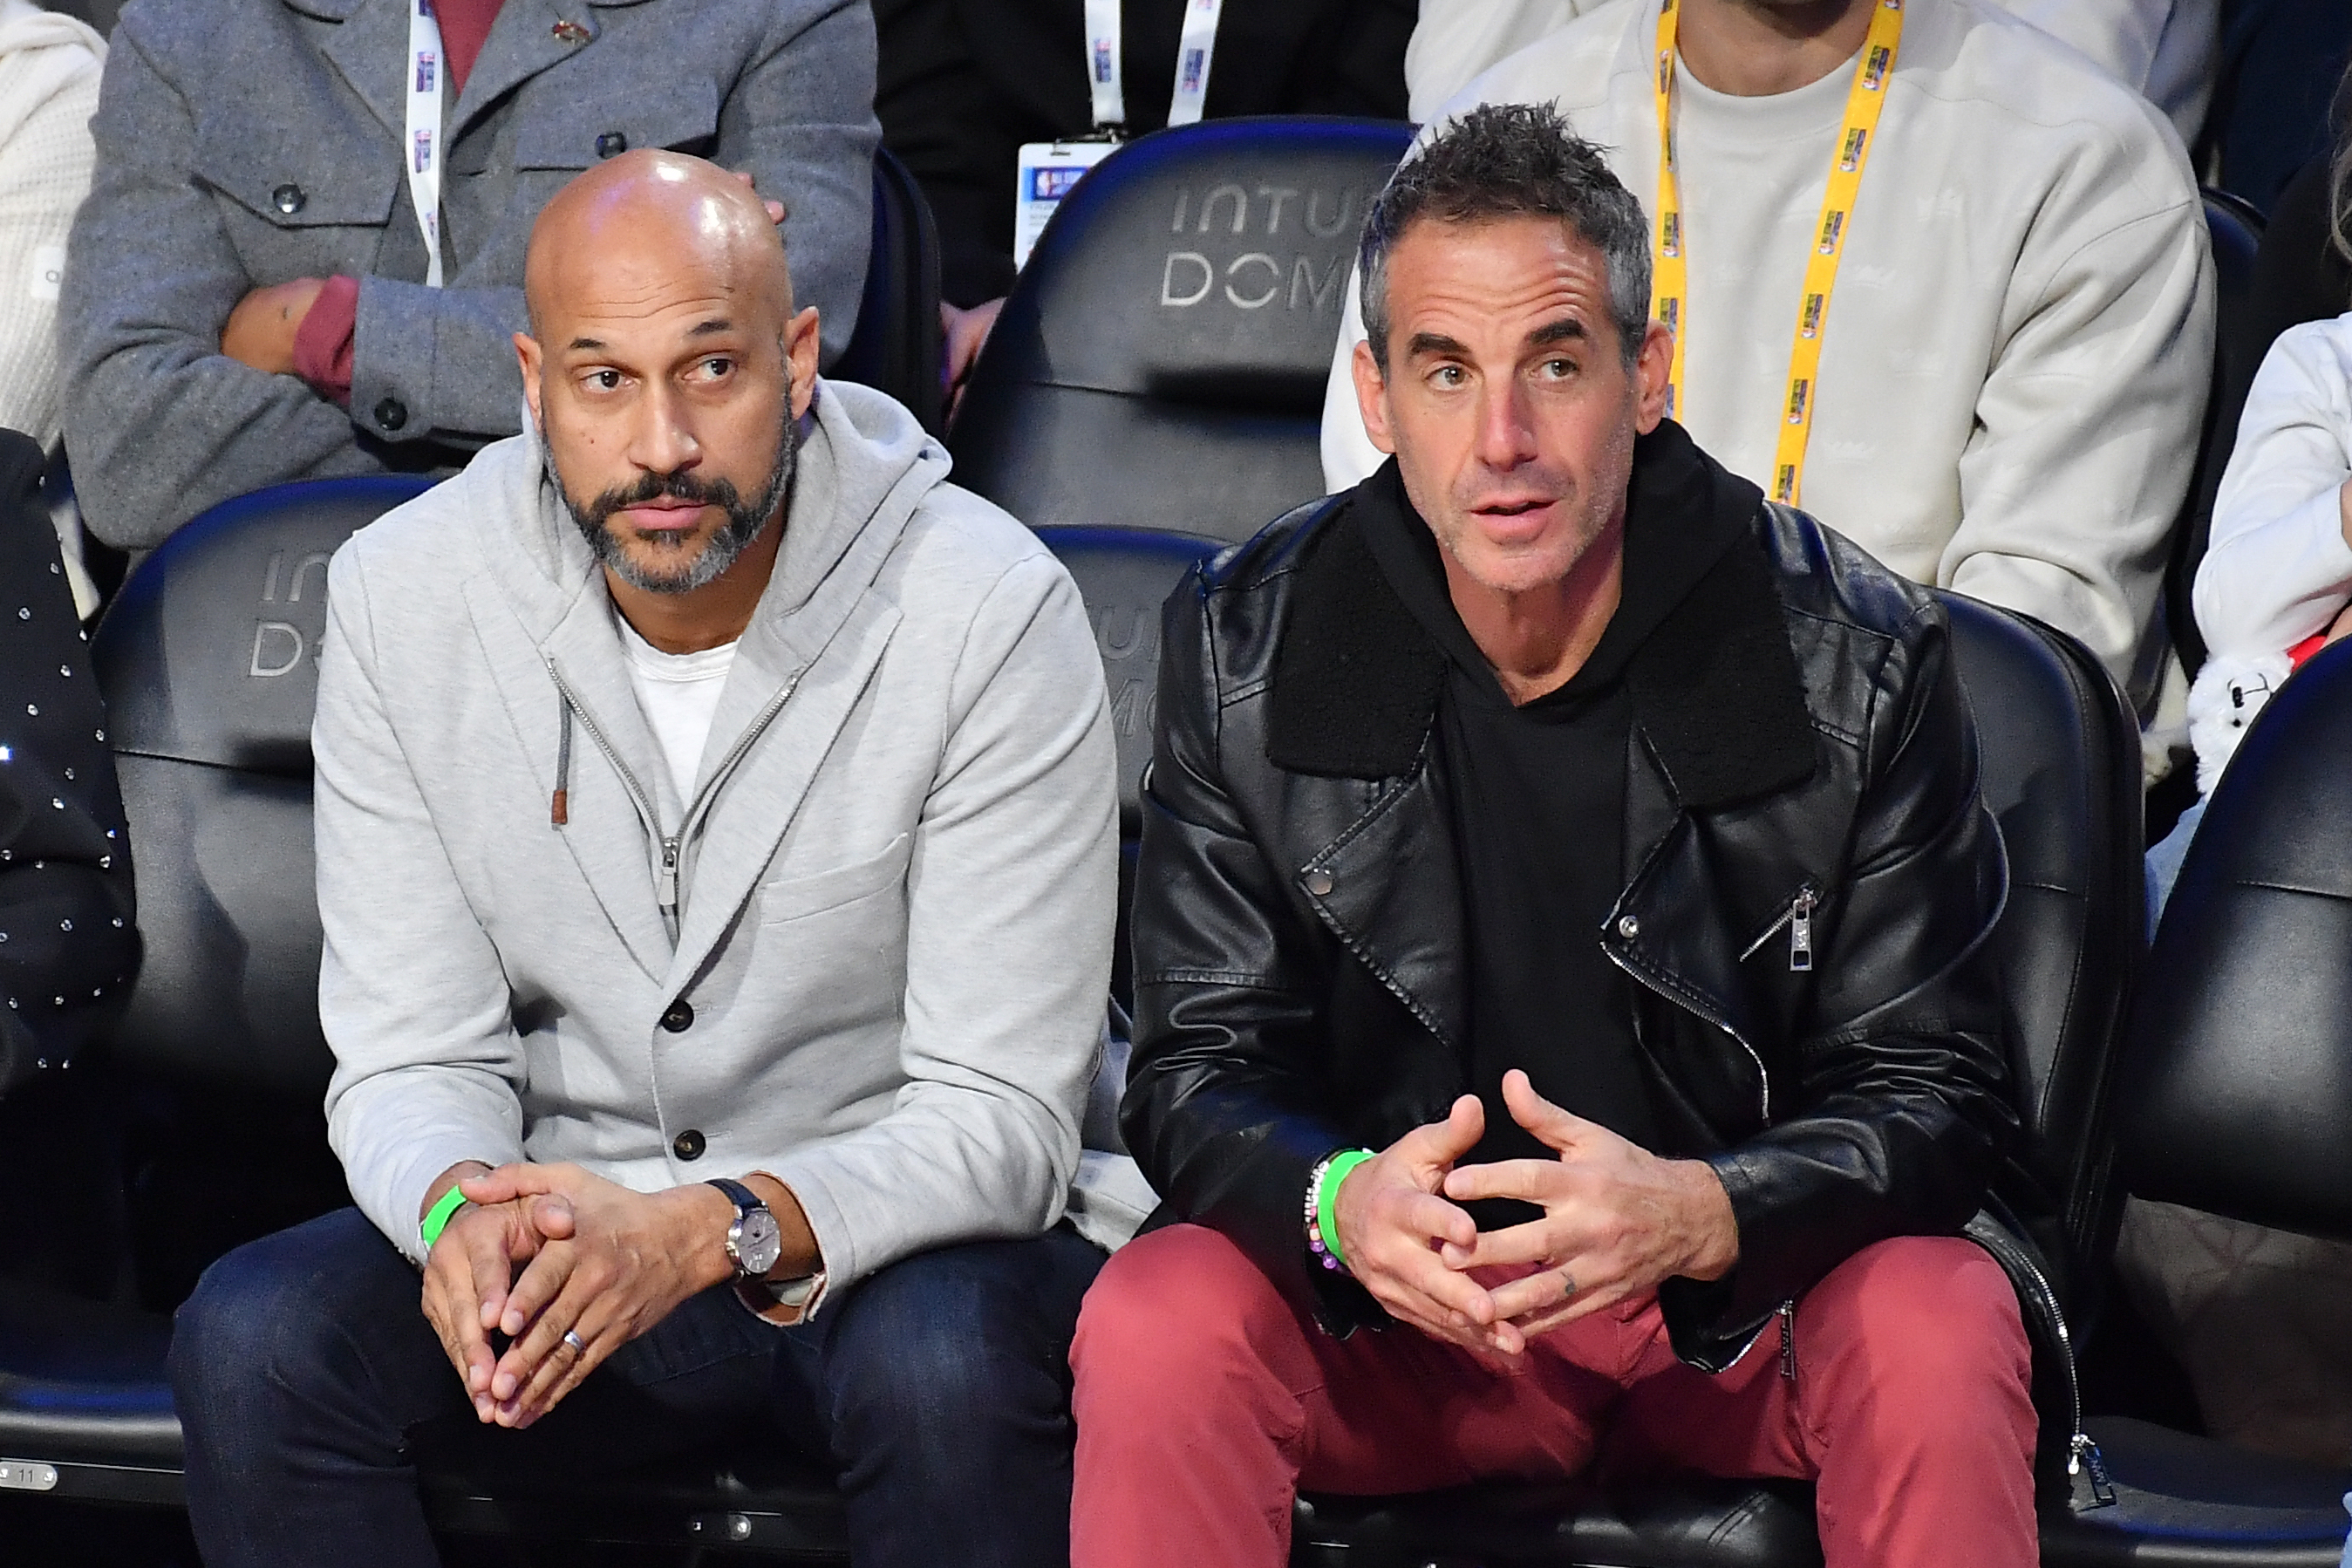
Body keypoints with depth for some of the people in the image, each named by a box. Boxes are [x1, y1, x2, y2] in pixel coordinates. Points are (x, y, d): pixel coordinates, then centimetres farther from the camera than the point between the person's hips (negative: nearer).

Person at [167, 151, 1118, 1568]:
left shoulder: (987, 613, -16)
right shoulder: (402, 593, -6)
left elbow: (1004, 1117, -17)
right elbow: (410, 1058, -4)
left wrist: (713, 1232, -35)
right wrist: (460, 1203, -29)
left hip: (894, 1234, -3)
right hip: (570, 1233, 3)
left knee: (949, 1362, -37)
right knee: (253, 1339, -25)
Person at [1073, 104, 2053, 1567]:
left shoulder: (1858, 659, -11)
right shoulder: (1245, 648, -6)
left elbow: (1932, 1091, -10)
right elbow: (1204, 1072, -4)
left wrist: (1699, 1214, -31)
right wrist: (1337, 1202, -29)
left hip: (1758, 1294, -1)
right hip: (1402, 1306, 1)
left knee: (1938, 1330, -33)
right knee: (1153, 1325, -28)